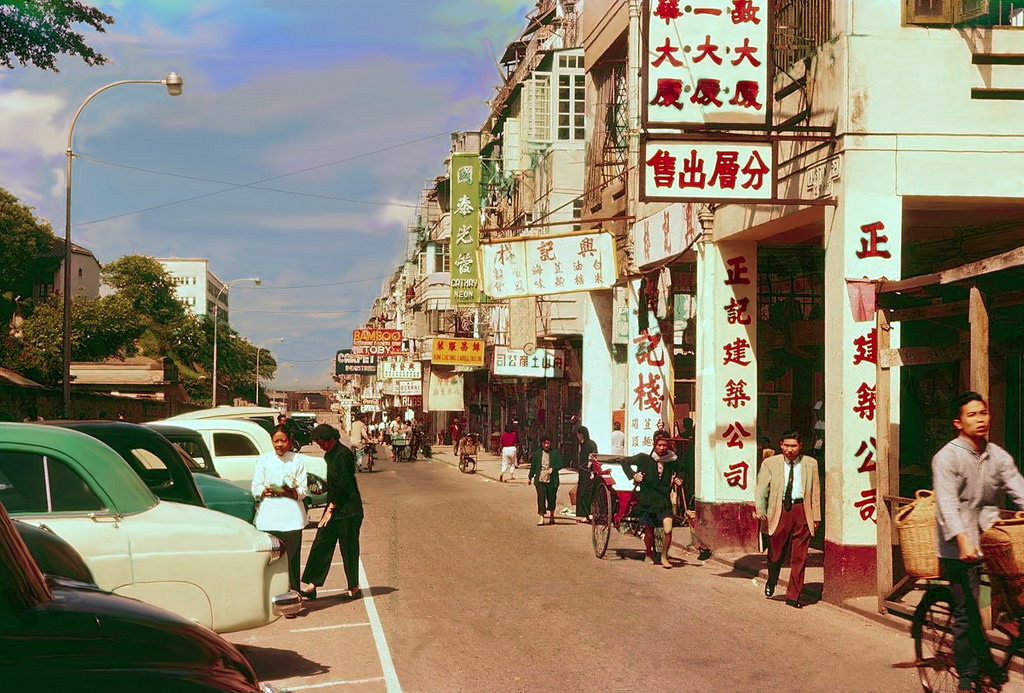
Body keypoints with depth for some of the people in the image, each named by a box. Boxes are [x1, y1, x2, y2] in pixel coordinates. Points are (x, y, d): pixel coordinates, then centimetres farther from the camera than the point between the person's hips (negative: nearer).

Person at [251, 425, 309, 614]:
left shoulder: (297, 460, 10)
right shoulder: (263, 460, 12)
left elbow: (303, 490, 6)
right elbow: (255, 488, 6)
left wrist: (291, 492, -17)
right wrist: (267, 491, -16)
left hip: (291, 515, 0)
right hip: (268, 516, 0)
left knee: (291, 558, -5)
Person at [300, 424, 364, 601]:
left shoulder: (344, 455, -16)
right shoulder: (329, 455, 12)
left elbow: (344, 485, -17)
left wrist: (331, 508, -13)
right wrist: (329, 508, 11)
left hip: (348, 510, -9)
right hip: (333, 507, 9)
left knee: (348, 548, 0)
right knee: (321, 545, 4)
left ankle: (354, 586, 12)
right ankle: (312, 585, 4)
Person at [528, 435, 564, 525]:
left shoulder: (555, 453, 4)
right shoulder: (537, 453, 8)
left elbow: (561, 464, 2)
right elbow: (533, 466, 16)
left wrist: (553, 469, -15)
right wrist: (530, 477, 19)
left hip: (552, 480, 0)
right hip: (540, 480, 0)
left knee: (551, 498, 9)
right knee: (541, 497, -10)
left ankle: (551, 516, 29)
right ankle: (541, 517, -11)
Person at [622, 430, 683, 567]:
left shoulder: (673, 461, 0)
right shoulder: (644, 458, -6)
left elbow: (678, 473, 22)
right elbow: (625, 462, 6)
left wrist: (679, 480, 1)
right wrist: (633, 475, -8)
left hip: (664, 501, 1)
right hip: (646, 501, -1)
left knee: (668, 529, -17)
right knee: (649, 532, 7)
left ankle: (664, 557, 2)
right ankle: (649, 554, 37)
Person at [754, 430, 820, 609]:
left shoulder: (810, 464, 8)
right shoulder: (770, 464, 5)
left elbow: (815, 492, 12)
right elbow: (761, 488, -1)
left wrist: (816, 517, 11)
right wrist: (759, 508, -18)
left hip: (802, 511, 1)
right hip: (780, 510, -1)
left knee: (799, 557, 1)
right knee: (776, 553, 4)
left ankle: (793, 596, 11)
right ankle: (771, 581, 36)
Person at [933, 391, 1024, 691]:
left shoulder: (999, 456, 9)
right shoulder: (947, 457, -6)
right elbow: (948, 503, -17)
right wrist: (963, 539, -31)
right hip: (959, 546, -5)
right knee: (966, 612, -2)